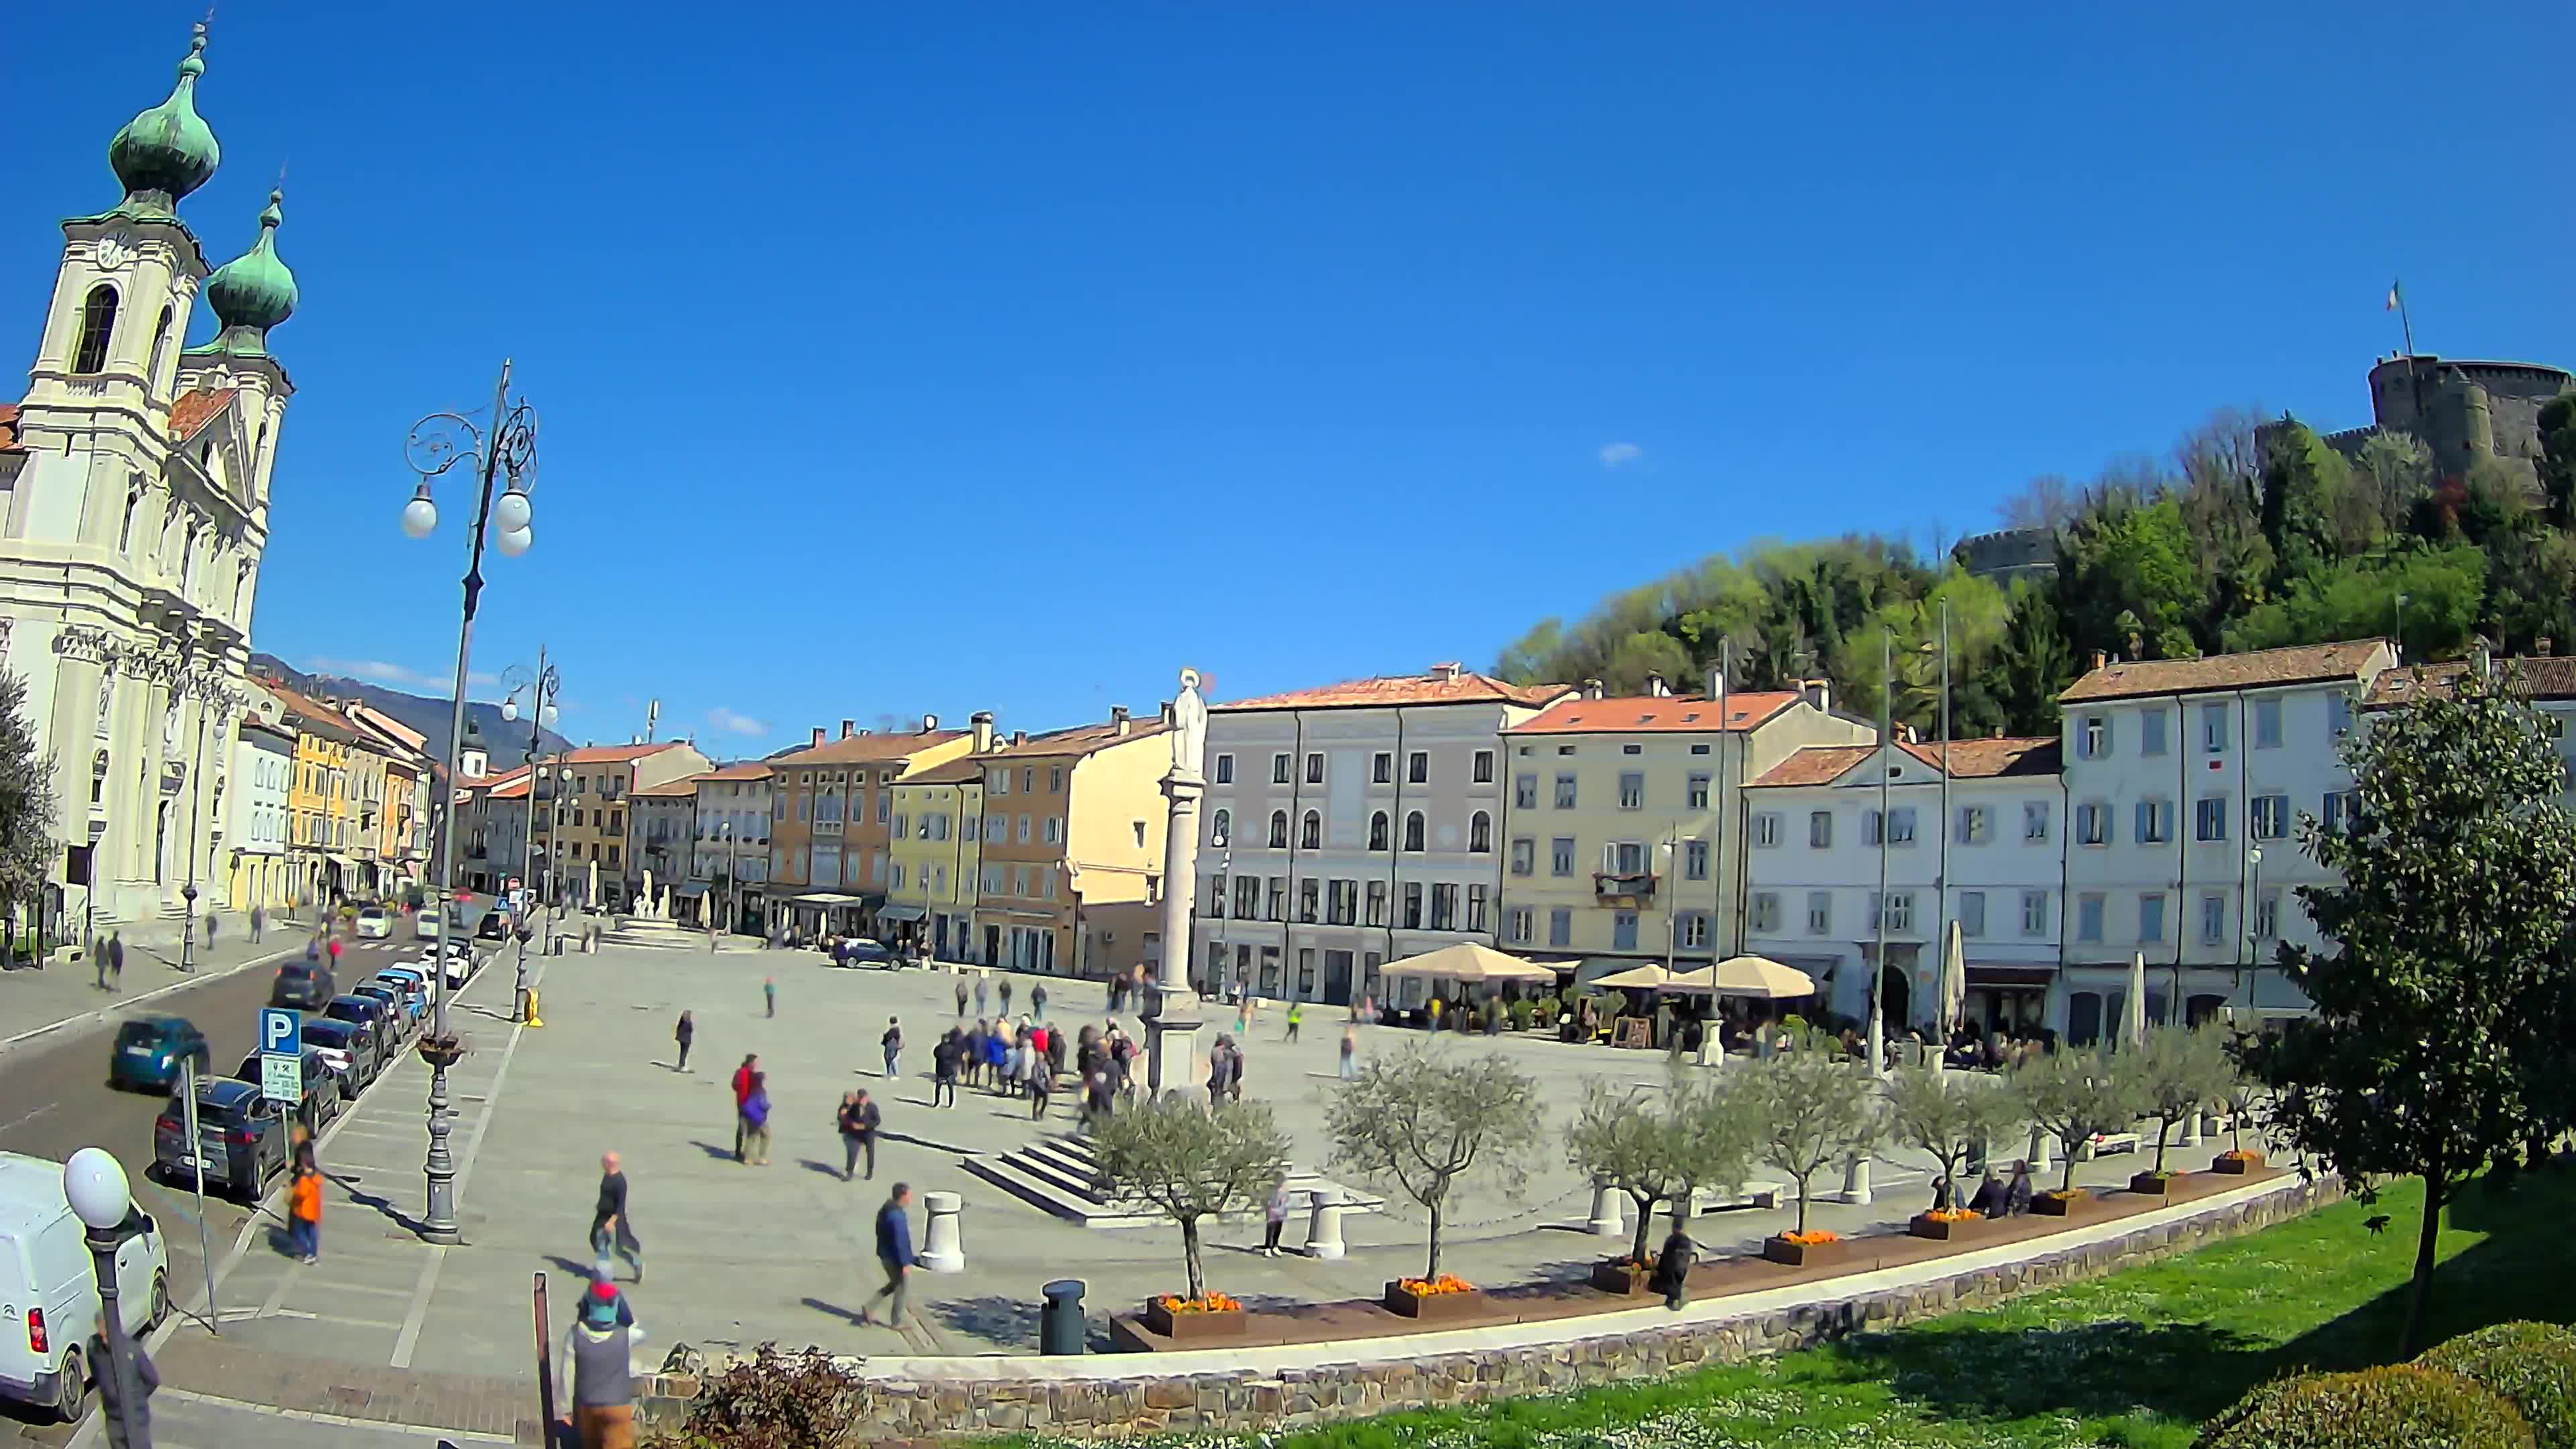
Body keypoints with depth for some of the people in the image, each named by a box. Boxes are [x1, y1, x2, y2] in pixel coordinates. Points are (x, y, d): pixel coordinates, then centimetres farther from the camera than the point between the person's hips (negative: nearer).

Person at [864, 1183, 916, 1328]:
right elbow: (900, 1241, -26)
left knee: (893, 1285, 23)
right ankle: (896, 1322, 18)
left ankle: (869, 1309, 18)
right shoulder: (897, 1215, -27)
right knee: (900, 1288, 8)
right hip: (895, 1258, -9)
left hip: (885, 1254, 9)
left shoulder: (886, 1210, 4)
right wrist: (905, 1263, -21)